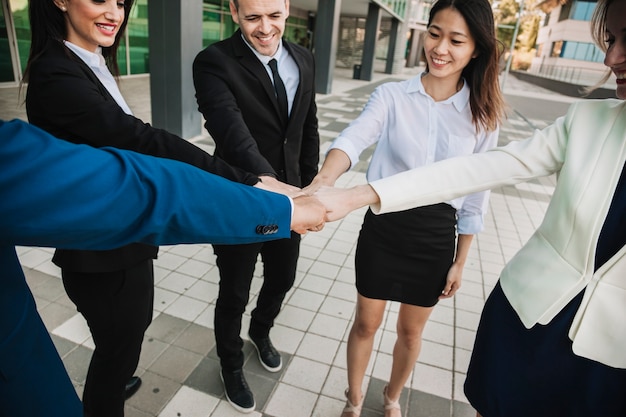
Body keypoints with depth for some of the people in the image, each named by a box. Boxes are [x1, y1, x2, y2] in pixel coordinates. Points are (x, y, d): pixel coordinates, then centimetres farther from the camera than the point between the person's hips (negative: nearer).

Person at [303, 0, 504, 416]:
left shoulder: (482, 116, -3)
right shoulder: (391, 96, -7)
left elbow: (475, 196, 2)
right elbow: (353, 140, -25)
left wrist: (460, 261, 4)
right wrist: (320, 184, -46)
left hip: (436, 238, 2)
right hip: (383, 228, -1)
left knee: (411, 330, 19)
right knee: (367, 323, 15)